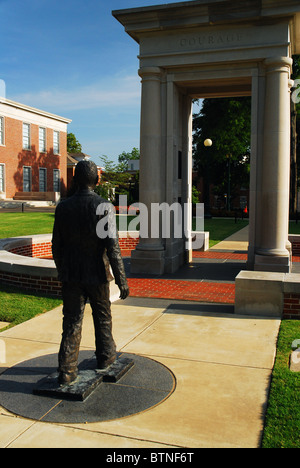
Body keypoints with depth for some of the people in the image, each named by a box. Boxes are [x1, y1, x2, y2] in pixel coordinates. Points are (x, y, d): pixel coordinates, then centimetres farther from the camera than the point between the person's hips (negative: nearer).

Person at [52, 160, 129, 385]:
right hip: (97, 274, -2)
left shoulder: (63, 207, -4)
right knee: (102, 316, 18)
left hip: (70, 275, 2)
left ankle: (67, 370, 9)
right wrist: (122, 280, -13)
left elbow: (57, 246, 3)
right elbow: (112, 247, -18)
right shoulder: (104, 207, -15)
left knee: (72, 322, 8)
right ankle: (105, 356, 35)